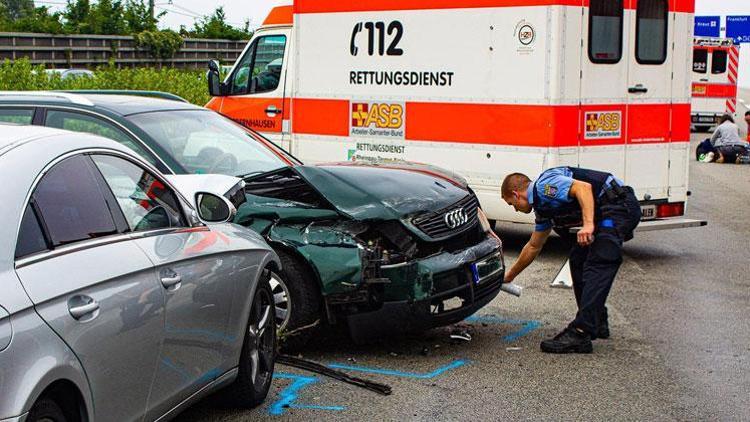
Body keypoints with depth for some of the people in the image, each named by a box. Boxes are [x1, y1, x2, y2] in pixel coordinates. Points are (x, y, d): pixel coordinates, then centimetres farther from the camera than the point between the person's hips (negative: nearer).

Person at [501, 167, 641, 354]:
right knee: (578, 259, 17)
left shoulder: (544, 186, -9)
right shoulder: (543, 206, 21)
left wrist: (588, 223, -32)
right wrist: (510, 276, 42)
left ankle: (580, 334, -20)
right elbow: (534, 246, 33)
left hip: (620, 205, -11)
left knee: (597, 267, -15)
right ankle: (597, 323, 23)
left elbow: (583, 187, -23)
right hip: (606, 213, 11)